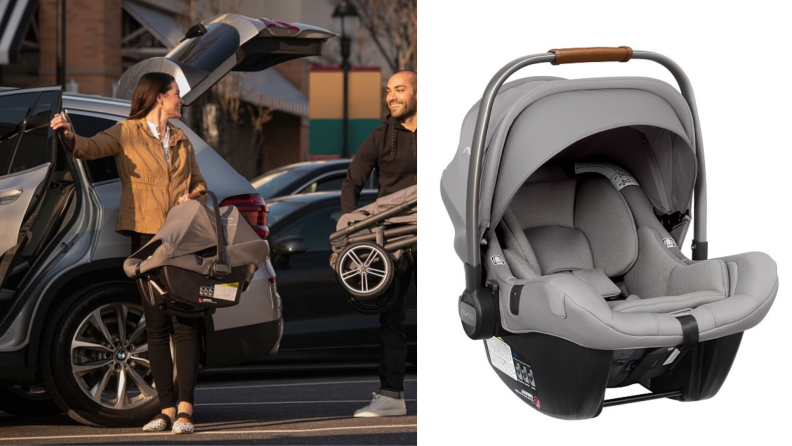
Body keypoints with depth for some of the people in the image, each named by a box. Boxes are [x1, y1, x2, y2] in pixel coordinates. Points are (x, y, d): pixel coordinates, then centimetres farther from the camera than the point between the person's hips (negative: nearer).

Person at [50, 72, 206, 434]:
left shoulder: (181, 141, 18)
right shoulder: (127, 133, 4)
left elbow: (199, 186, 27)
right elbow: (91, 148, -13)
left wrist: (192, 199, 4)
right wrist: (69, 136, -35)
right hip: (146, 237, -2)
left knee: (184, 323, -7)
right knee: (156, 326, 1)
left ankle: (185, 409, -8)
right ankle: (166, 409, 6)